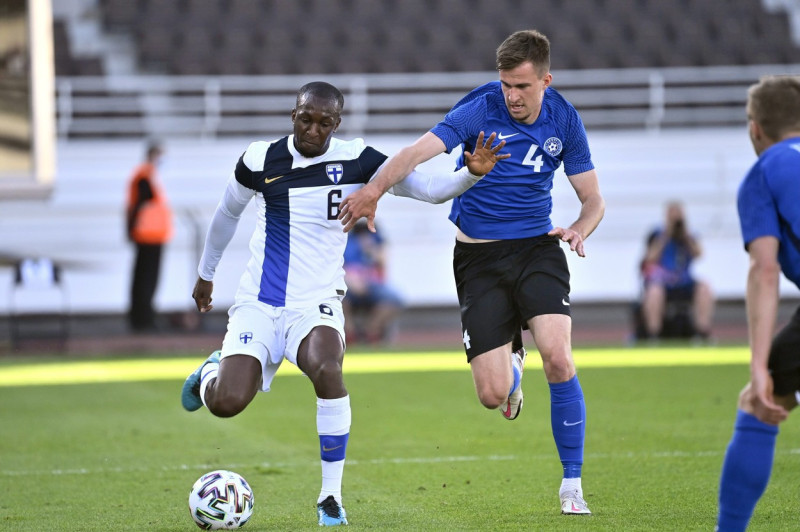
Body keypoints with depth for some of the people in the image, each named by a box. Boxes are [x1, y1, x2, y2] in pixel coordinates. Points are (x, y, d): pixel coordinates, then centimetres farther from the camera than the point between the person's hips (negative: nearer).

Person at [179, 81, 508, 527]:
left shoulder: (355, 161, -5)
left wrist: (471, 174, -30)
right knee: (226, 403, -17)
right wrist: (206, 273, 28)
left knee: (328, 371, -34)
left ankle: (331, 497, -19)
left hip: (316, 304, -1)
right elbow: (228, 212, 17)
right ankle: (211, 373, 25)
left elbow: (428, 189, -11)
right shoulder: (261, 160, -2)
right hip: (258, 304, 1)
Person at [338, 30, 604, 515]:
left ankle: (572, 485, -5)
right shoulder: (481, 110, -13)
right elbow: (421, 150, -28)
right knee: (492, 395, -8)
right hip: (478, 257, -1)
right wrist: (375, 188, -46)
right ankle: (512, 368, 34)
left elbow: (593, 199, 6)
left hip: (537, 247, 1)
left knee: (558, 359, -22)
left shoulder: (564, 120, -2)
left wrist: (580, 229, -17)